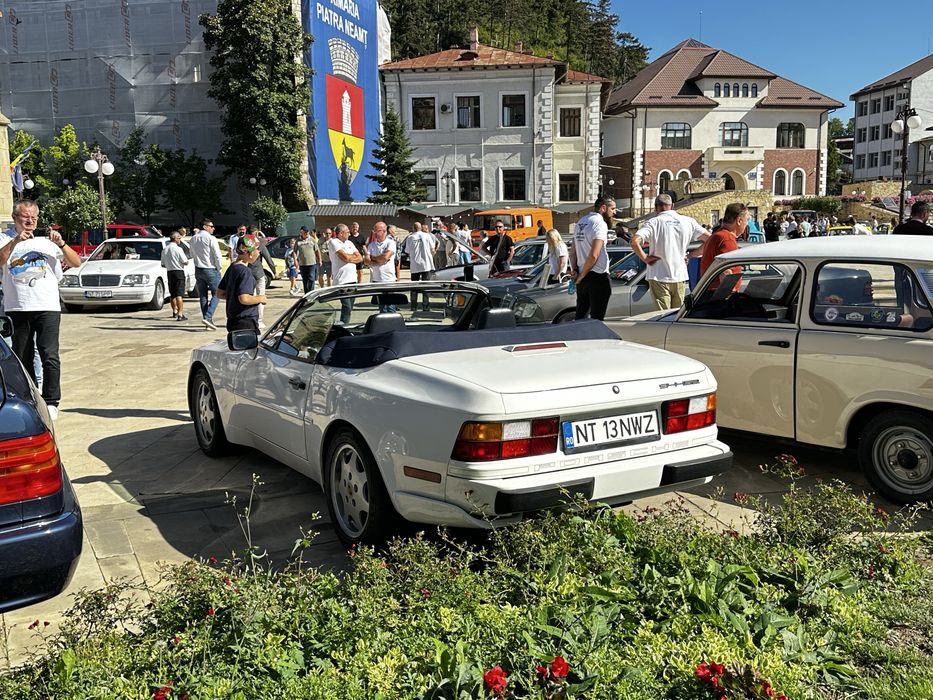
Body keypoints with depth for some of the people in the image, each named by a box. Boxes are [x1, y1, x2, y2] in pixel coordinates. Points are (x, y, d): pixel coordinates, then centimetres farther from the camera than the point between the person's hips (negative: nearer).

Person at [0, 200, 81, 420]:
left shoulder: (46, 242, 11)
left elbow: (76, 263, 5)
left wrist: (61, 244, -11)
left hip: (48, 308, -1)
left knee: (49, 356, -10)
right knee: (22, 358, 10)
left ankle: (51, 402, -5)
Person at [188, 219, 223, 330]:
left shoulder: (193, 239, 10)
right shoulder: (210, 238, -12)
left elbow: (192, 254, 18)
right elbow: (217, 255, -15)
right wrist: (219, 267, -2)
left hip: (198, 270, 7)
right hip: (211, 270, -7)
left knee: (203, 296, 9)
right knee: (216, 294, -1)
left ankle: (208, 321, 11)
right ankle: (207, 317, -17)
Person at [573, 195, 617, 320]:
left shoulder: (581, 222, 13)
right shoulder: (600, 223, -14)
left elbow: (574, 251, 14)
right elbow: (594, 255, -21)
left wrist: (576, 271, 8)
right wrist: (582, 275, -10)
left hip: (583, 278, 8)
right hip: (598, 277, -8)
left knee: (580, 315, 15)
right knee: (597, 318, -3)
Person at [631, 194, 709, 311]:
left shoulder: (653, 223, -7)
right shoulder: (688, 221, 5)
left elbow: (634, 242, -21)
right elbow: (709, 238, 6)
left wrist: (645, 258, -9)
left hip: (659, 278, -4)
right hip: (680, 277, 4)